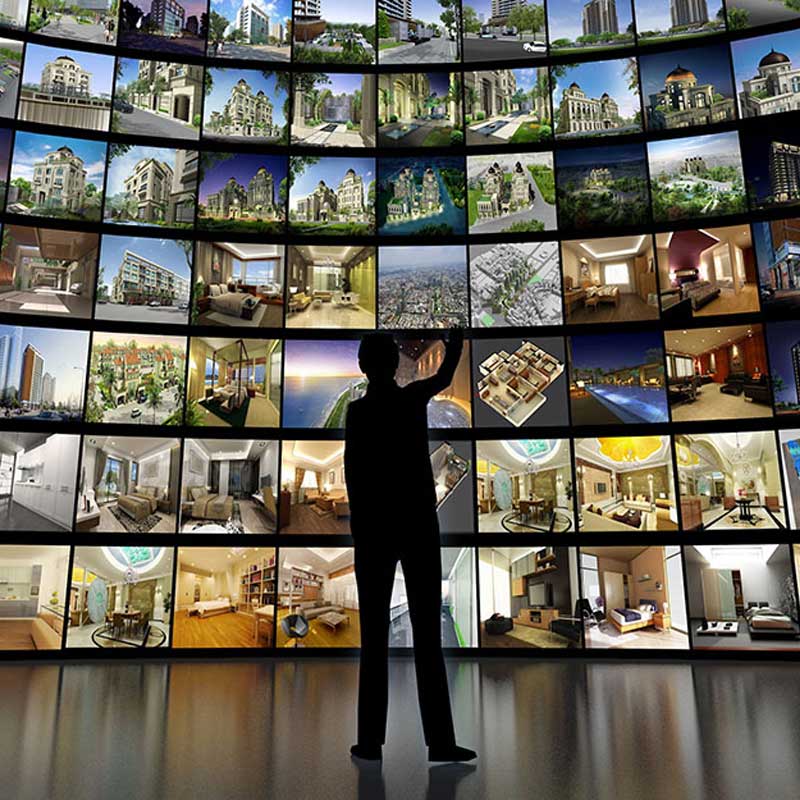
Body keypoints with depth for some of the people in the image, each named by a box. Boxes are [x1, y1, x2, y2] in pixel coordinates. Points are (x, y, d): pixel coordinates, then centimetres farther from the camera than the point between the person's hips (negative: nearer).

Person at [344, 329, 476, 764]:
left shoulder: (357, 411, -4)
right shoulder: (414, 398, 2)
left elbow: (353, 473, -9)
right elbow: (444, 378, 23)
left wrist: (360, 525, -2)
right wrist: (456, 345, 42)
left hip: (374, 528, -1)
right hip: (419, 525, 1)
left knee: (374, 636, 5)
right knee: (428, 634, 2)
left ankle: (371, 739, 8)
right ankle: (440, 740, 3)